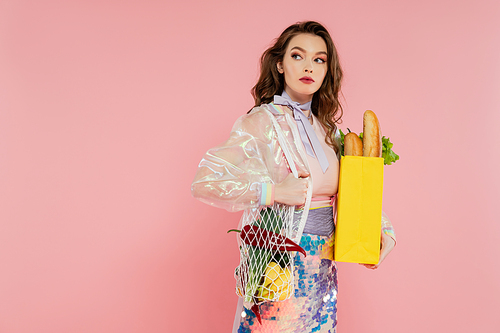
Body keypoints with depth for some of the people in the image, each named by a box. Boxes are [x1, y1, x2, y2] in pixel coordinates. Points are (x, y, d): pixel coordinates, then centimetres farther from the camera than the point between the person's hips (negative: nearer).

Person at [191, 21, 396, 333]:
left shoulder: (327, 126, 8)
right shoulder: (263, 122, -11)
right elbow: (204, 181, -18)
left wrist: (384, 231, 1)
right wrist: (273, 192, -23)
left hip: (323, 270, 6)